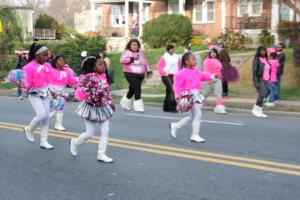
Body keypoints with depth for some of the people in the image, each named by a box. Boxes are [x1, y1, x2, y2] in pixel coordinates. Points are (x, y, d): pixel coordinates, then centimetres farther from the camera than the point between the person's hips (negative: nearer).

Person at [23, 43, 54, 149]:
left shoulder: (48, 66, 4)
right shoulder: (30, 67, -15)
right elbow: (27, 82, -17)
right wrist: (23, 85, -36)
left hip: (45, 93, 6)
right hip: (34, 94, -6)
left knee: (46, 117, 5)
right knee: (41, 115, -18)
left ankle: (44, 141, 14)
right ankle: (29, 129, 12)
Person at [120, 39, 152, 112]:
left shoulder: (141, 52, 16)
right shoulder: (127, 52, -2)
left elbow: (145, 62, 21)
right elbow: (122, 60, -18)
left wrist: (148, 70, 10)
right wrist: (131, 59, -31)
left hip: (140, 74, 6)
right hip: (130, 74, -6)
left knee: (132, 90, 15)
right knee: (137, 89, -17)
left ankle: (125, 103, 35)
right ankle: (138, 106, -12)